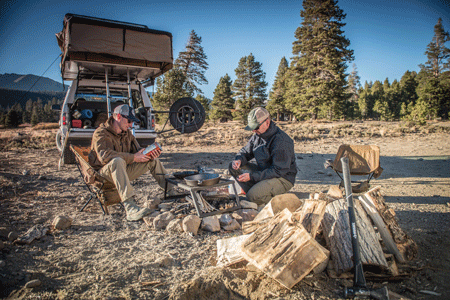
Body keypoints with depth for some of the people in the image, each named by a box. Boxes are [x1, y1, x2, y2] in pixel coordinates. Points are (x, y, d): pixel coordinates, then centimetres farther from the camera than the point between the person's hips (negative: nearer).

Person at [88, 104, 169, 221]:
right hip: (103, 172, -7)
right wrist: (133, 158, -30)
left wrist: (150, 154, -16)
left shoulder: (127, 133, 13)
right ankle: (130, 208, -54)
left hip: (123, 171, 8)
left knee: (153, 161, -1)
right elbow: (104, 156, -29)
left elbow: (138, 150, 9)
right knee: (117, 161, -41)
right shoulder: (101, 133, -12)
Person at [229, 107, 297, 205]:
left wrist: (252, 176, -28)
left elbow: (279, 171, -26)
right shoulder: (258, 135, 0)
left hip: (283, 178, -8)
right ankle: (258, 191, -5)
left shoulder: (281, 140, -26)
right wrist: (239, 160, -14)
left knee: (253, 196, -30)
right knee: (233, 167, -4)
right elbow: (246, 151, 12)